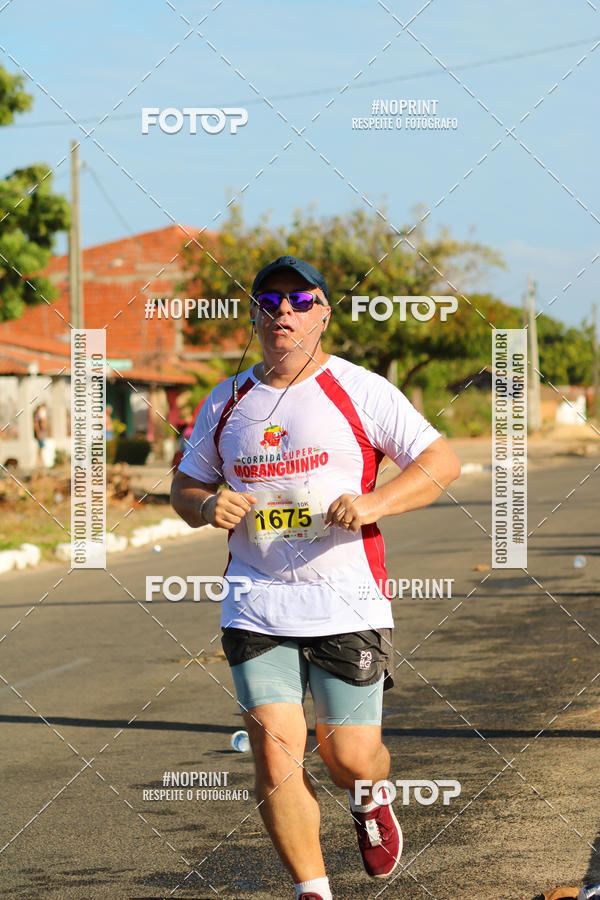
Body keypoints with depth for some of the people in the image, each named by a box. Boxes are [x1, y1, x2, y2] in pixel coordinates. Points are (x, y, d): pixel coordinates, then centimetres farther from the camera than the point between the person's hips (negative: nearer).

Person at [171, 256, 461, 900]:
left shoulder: (359, 390, -1)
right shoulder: (226, 403, 11)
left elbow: (442, 462, -2)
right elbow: (185, 488, 20)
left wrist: (371, 504, -17)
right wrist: (208, 505, -4)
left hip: (348, 604, -2)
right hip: (256, 605, 2)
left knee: (349, 756, 1)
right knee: (275, 750, -10)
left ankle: (370, 803, 38)